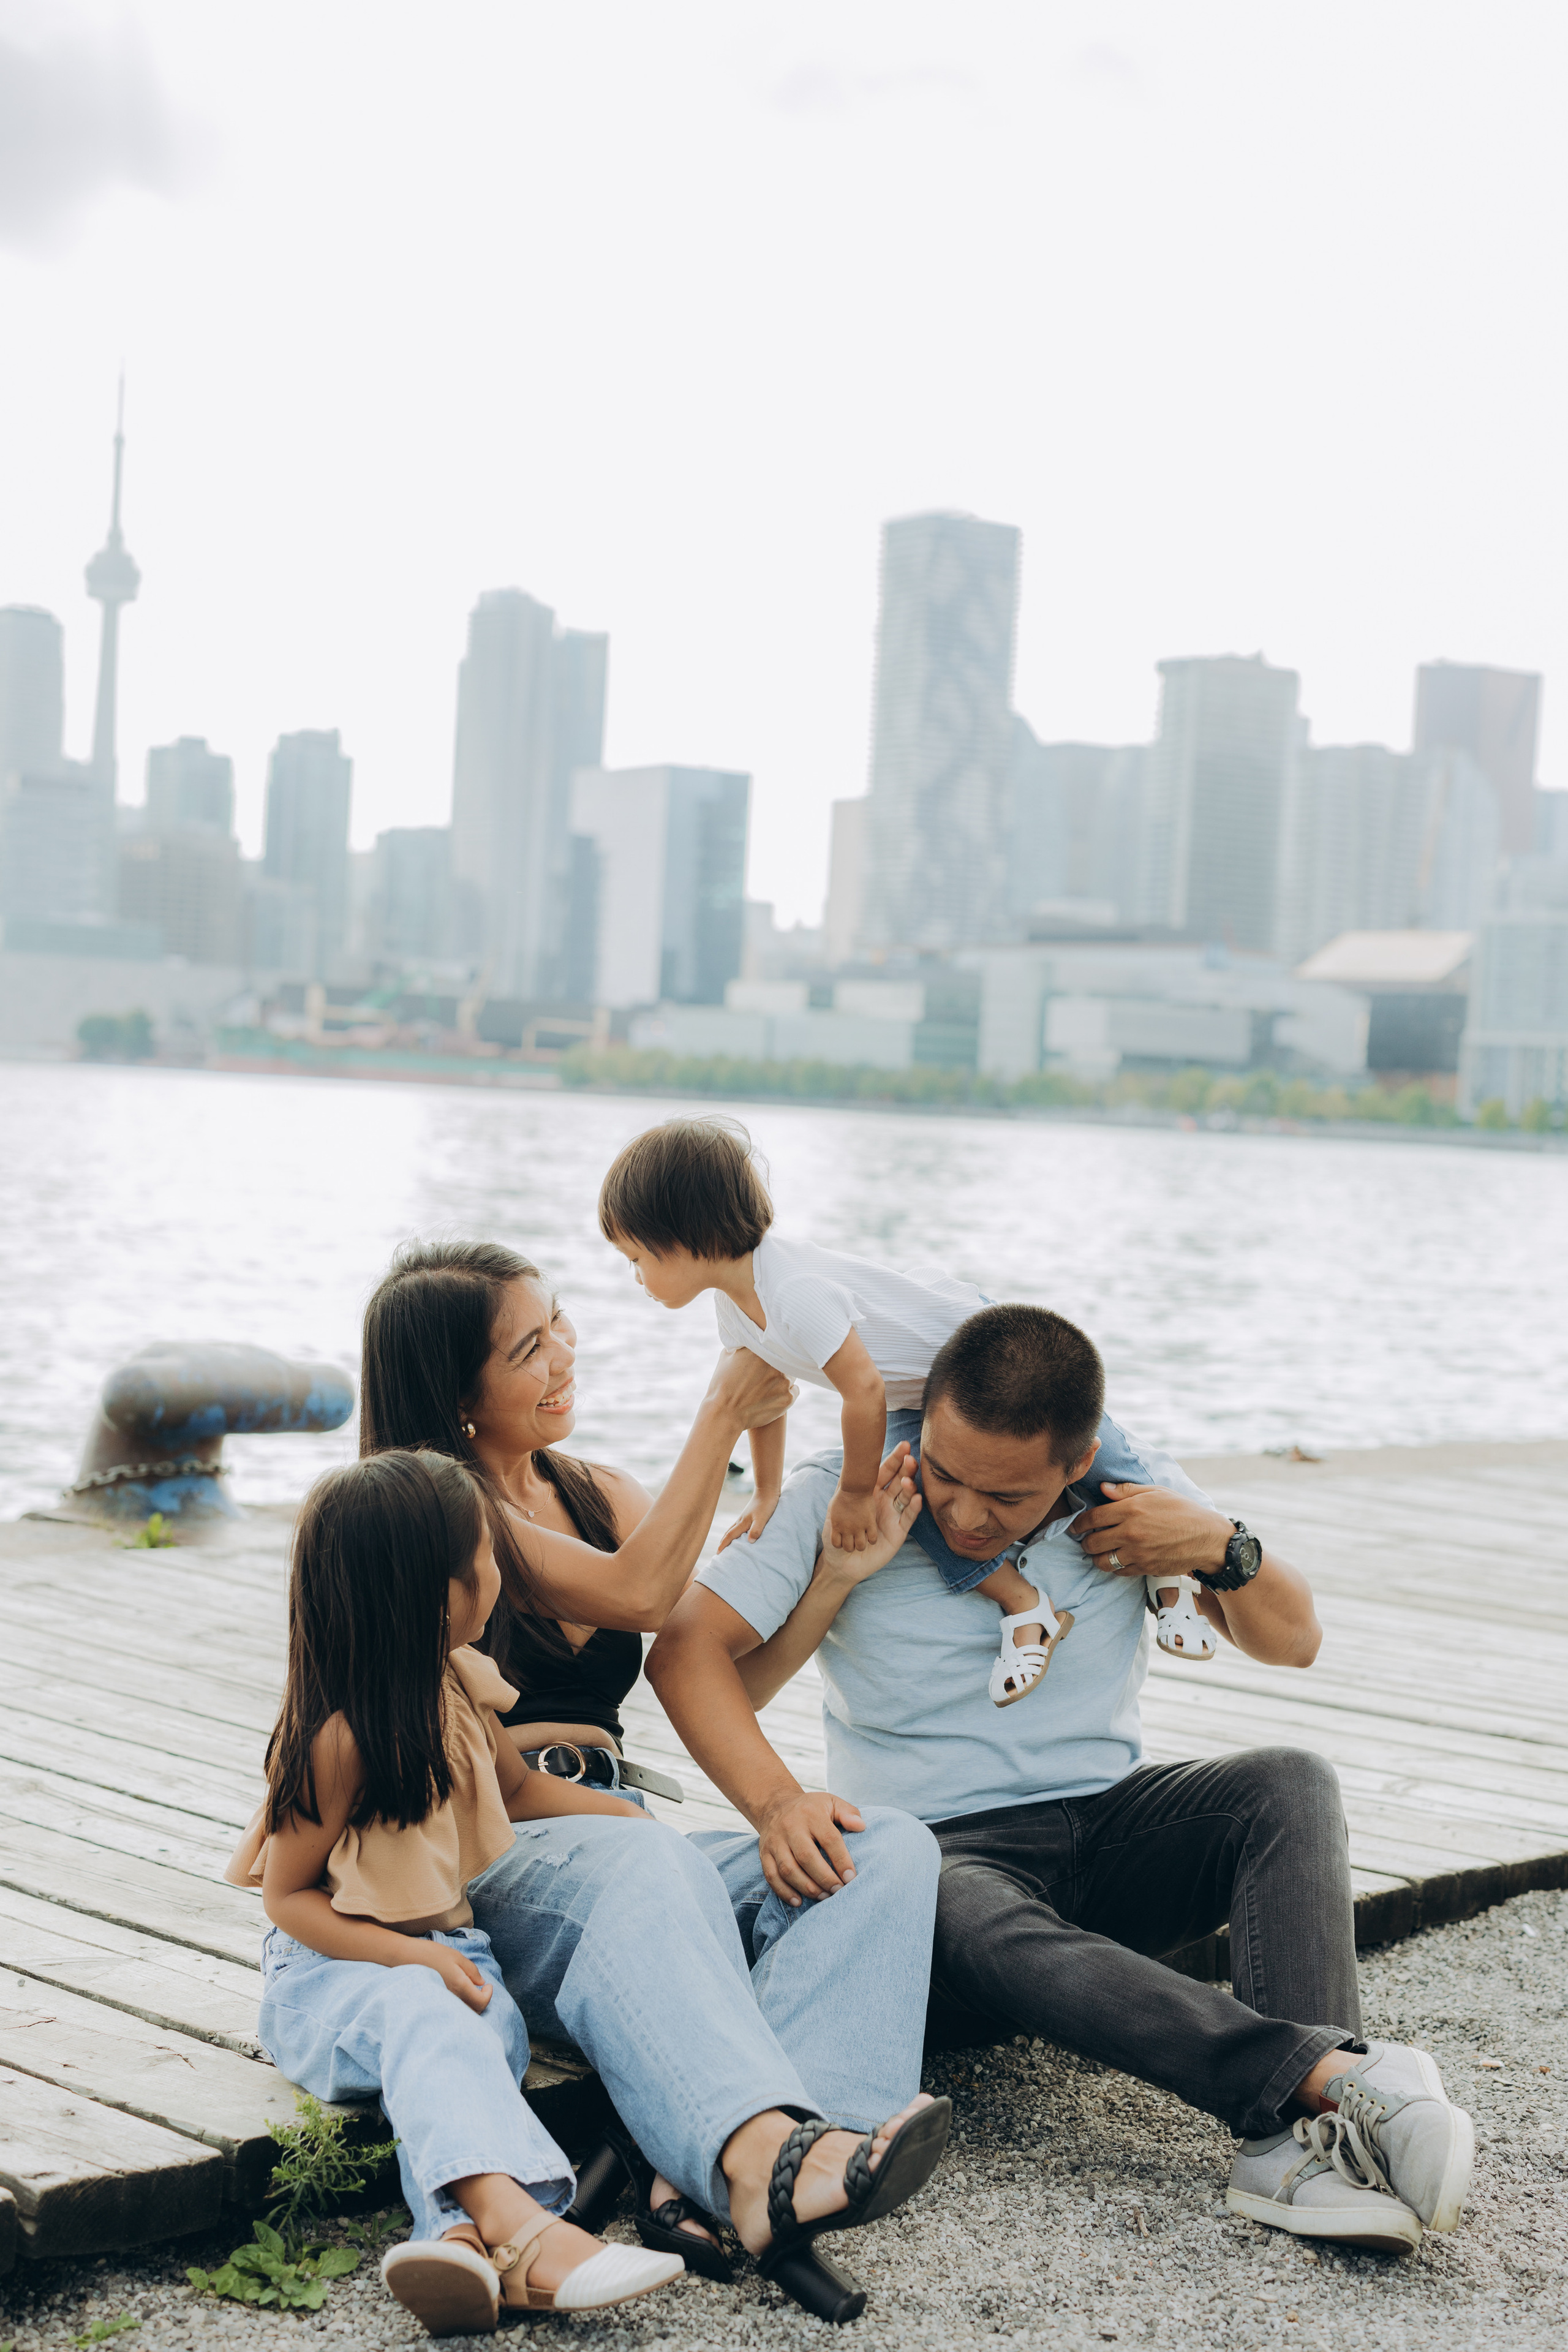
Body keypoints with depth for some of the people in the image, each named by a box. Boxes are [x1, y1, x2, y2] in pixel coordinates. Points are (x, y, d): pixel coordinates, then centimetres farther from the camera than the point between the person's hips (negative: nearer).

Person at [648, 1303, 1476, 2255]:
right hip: (944, 1853, -3)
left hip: (1112, 1831, 3)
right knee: (975, 1927, -39)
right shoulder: (848, 1493, -7)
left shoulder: (1131, 1495, 1)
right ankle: (1338, 2077, -51)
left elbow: (1292, 1640, 8)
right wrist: (776, 1803, -30)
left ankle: (1301, 2138, -43)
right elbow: (687, 1650, -14)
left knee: (1290, 1783, -25)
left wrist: (1222, 1549, -13)